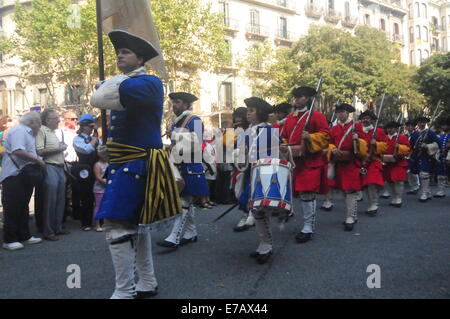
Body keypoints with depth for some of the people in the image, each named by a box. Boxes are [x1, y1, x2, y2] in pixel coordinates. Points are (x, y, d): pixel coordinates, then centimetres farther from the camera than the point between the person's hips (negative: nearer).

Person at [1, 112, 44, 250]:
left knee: (23, 208, 16)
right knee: (12, 209, -4)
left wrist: (38, 161, 9)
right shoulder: (19, 131, -13)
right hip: (14, 177, -10)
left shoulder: (28, 133, 19)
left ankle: (24, 236, 25)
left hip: (23, 176, 10)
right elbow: (18, 151, -26)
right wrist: (37, 160, -19)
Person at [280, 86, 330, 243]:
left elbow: (325, 135, -9)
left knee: (308, 194, -7)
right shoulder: (290, 118, 16)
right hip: (293, 161, 6)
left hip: (310, 161, -6)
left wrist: (309, 138, -23)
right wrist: (284, 146, 1)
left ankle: (309, 227, 1)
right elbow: (284, 136, 21)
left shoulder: (317, 116, -2)